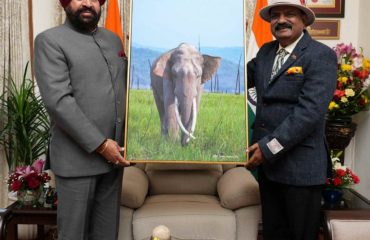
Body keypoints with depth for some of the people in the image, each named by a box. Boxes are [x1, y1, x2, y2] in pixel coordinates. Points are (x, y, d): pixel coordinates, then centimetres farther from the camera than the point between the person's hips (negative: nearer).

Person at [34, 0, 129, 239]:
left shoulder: (113, 39, 15)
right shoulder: (50, 40, -5)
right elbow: (58, 100, -15)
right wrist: (100, 144, -17)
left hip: (114, 152, 5)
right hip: (78, 157, -5)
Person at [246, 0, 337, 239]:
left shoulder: (321, 55, -12)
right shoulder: (266, 51, 10)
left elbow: (309, 111, -21)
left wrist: (269, 148, -21)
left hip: (300, 164, -6)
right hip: (267, 159, 6)